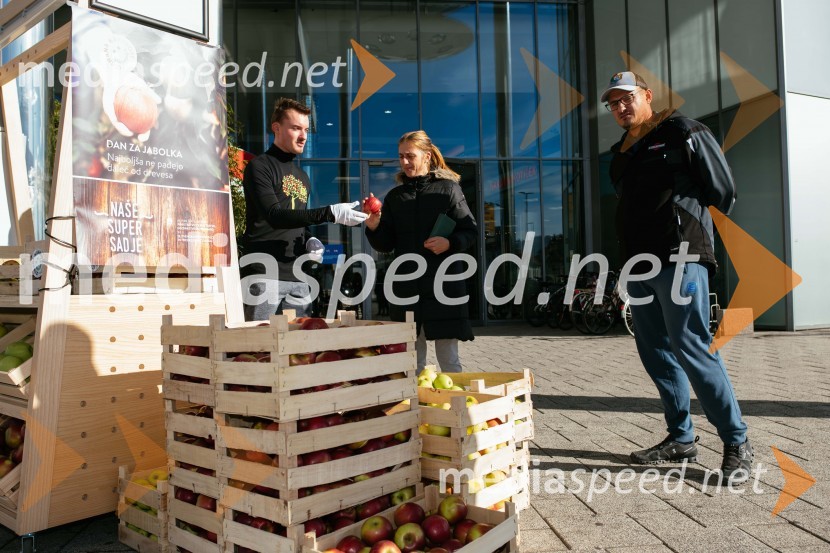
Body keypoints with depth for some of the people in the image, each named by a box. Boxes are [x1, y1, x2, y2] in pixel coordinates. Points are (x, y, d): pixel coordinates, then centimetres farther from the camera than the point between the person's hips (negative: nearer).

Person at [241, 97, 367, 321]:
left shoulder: (302, 176, 21)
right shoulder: (259, 167, -3)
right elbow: (274, 216, -16)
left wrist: (311, 241, 4)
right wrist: (331, 213, -22)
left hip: (297, 278, 7)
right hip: (265, 275, -7)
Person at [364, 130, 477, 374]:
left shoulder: (448, 188, 3)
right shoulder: (394, 196, 13)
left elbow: (470, 231, 1)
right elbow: (386, 245, 10)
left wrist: (450, 243, -17)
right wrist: (374, 228, -9)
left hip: (443, 283, -3)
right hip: (406, 287, 4)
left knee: (448, 358, 2)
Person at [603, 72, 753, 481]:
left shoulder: (682, 132, 0)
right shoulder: (622, 153, 21)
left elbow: (723, 192, -2)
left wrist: (690, 226, 4)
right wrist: (633, 254, 14)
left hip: (679, 260, -8)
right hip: (639, 264, 8)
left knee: (692, 349, -11)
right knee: (656, 353, 9)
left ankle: (737, 444, 2)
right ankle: (681, 439, 20)